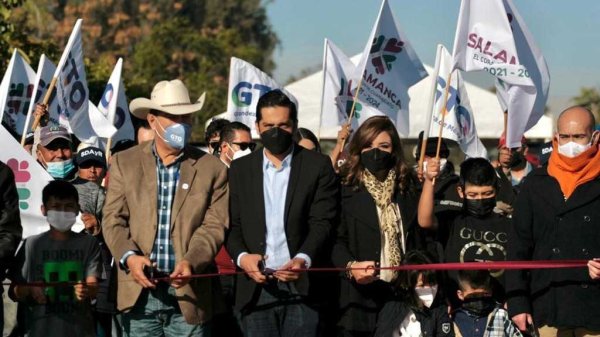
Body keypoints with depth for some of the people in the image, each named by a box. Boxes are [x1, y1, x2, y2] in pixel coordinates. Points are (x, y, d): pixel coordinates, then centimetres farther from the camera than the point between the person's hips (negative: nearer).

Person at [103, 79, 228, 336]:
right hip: (139, 290, 1)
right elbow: (113, 219, 3)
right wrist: (129, 256, -16)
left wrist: (191, 262, -20)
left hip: (189, 294, -1)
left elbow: (214, 226, -2)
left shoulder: (212, 169, 5)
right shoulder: (125, 162, 8)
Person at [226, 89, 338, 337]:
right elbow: (233, 224, 8)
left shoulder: (318, 166, 4)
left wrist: (303, 259, -21)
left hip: (302, 286, -2)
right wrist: (241, 256, -13)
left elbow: (322, 222, -4)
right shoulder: (240, 169, 12)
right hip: (256, 288, 2)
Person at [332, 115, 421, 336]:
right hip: (359, 296, -3)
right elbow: (336, 239, -7)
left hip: (402, 293, 3)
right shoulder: (345, 188, 0)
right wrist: (351, 266, -25)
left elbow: (417, 241, 10)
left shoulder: (407, 188, 13)